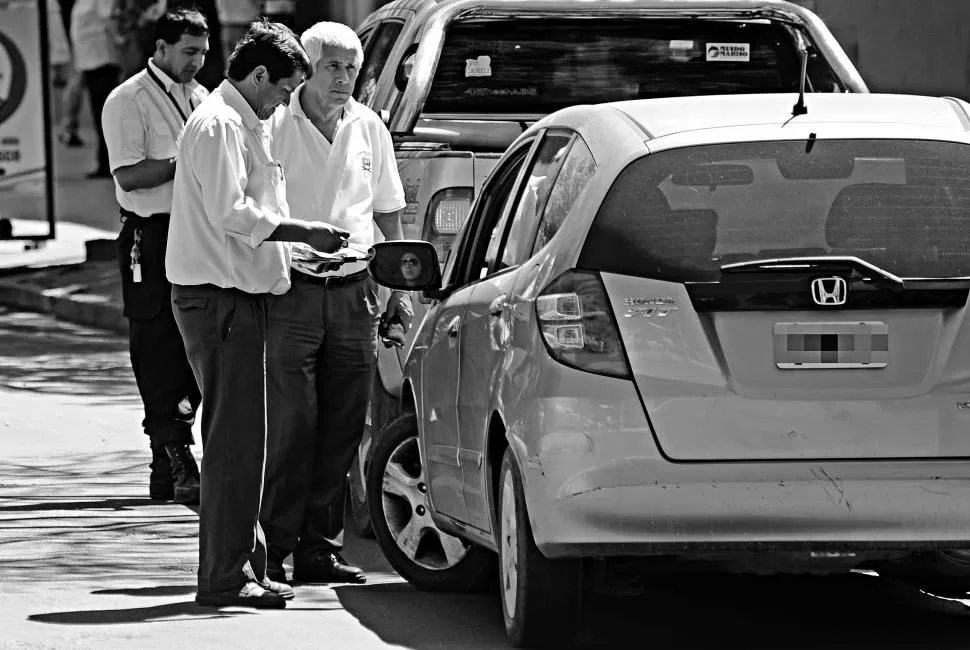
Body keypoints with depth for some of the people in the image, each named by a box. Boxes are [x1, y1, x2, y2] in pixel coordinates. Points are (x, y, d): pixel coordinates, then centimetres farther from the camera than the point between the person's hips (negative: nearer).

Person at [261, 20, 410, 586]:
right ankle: (273, 549, -4)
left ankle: (320, 548, 12)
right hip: (293, 290, -5)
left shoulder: (369, 128, 10)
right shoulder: (276, 127, -6)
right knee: (291, 426, -8)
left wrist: (399, 287, 16)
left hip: (354, 293, 5)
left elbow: (388, 211, 19)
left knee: (342, 431, 5)